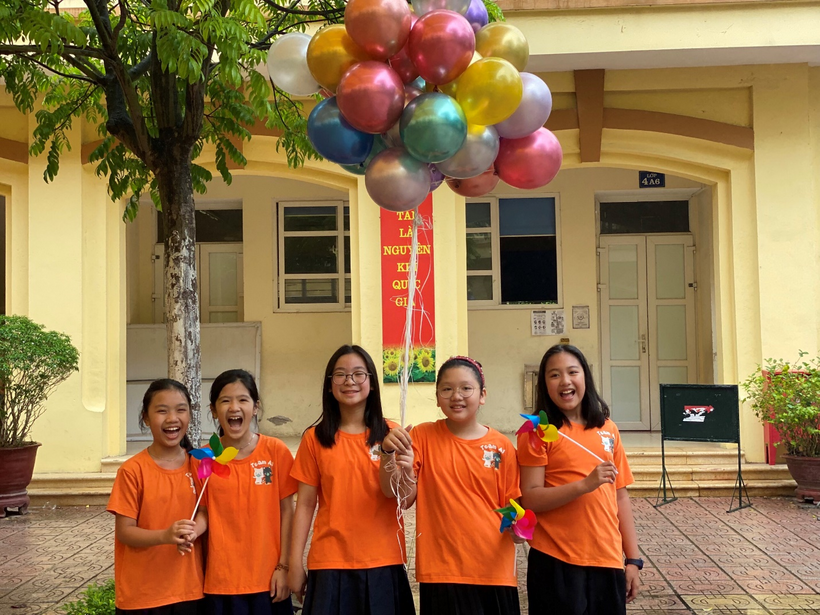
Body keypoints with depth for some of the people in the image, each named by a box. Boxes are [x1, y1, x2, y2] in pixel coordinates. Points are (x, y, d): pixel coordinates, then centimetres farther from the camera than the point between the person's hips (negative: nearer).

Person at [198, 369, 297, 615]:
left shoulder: (276, 451, -5)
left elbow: (286, 511, -2)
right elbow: (203, 513, 5)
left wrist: (284, 566, -4)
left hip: (268, 578, 0)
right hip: (222, 581, 1)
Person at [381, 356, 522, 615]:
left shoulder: (502, 446, 0)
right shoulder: (422, 436, -1)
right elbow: (393, 493, -8)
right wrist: (390, 453, -26)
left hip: (494, 571, 2)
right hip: (441, 572, -1)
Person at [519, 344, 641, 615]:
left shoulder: (607, 429, 7)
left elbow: (620, 497, 11)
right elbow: (530, 499, -12)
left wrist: (633, 559, 9)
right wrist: (585, 484, -23)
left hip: (607, 561, 4)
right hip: (556, 563, -4)